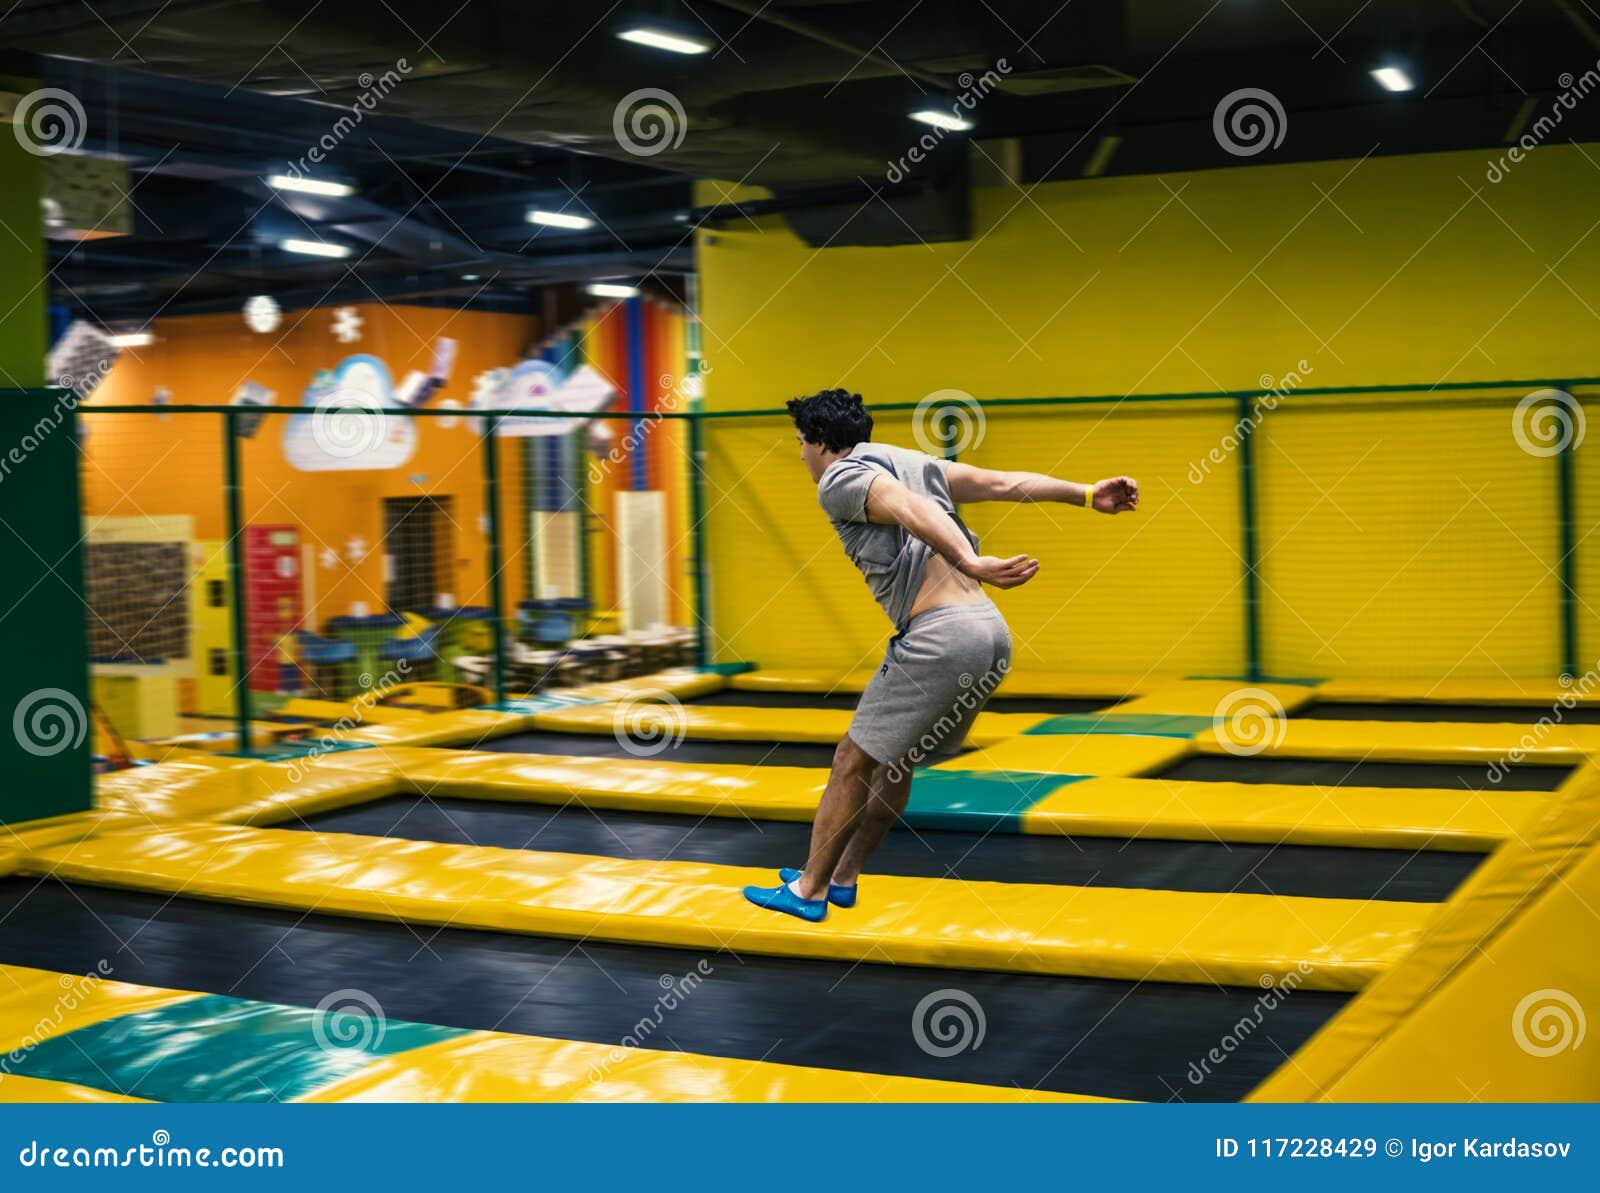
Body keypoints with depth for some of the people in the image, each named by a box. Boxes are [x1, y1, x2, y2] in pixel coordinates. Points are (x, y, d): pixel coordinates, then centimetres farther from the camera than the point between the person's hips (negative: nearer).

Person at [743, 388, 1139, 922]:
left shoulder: (840, 477, -1)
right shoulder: (915, 463, 23)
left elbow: (910, 509, -20)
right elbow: (1004, 483, 13)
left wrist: (971, 563, -35)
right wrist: (1086, 494, 8)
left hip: (940, 635, -8)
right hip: (993, 632, 8)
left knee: (853, 761, 6)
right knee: (896, 758, 22)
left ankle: (808, 892, 14)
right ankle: (841, 877, 32)